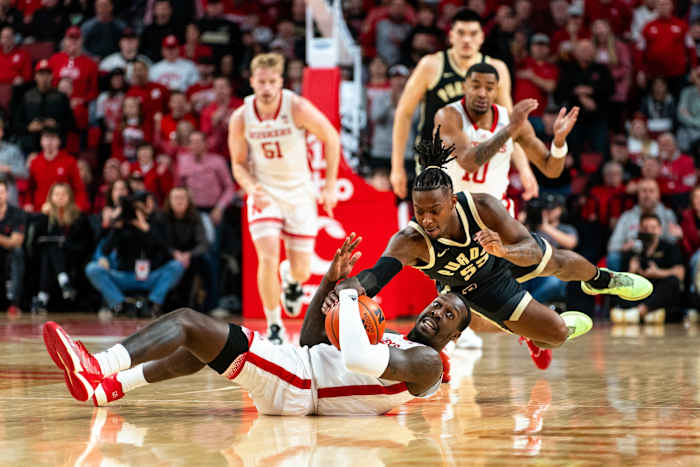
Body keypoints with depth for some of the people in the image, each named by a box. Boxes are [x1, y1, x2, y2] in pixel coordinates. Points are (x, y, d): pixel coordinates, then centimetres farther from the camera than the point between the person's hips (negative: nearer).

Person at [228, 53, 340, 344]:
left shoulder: (297, 108, -18)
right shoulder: (241, 118, -12)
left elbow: (331, 139, -4)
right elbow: (238, 163, 1)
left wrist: (330, 186, -5)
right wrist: (250, 188, -20)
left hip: (299, 194, 0)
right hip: (264, 194, 0)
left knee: (302, 269, 2)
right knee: (268, 259, -19)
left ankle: (292, 284, 42)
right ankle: (274, 326, -4)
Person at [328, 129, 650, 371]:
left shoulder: (482, 207, -40)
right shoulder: (409, 242, -44)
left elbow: (533, 251, -36)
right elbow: (376, 275, -57)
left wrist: (505, 250, -59)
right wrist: (350, 286, -80)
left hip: (504, 256, 2)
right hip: (475, 288, -1)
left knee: (559, 264, 29)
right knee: (556, 334, 1)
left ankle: (599, 280, 67)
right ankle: (538, 339, 41)